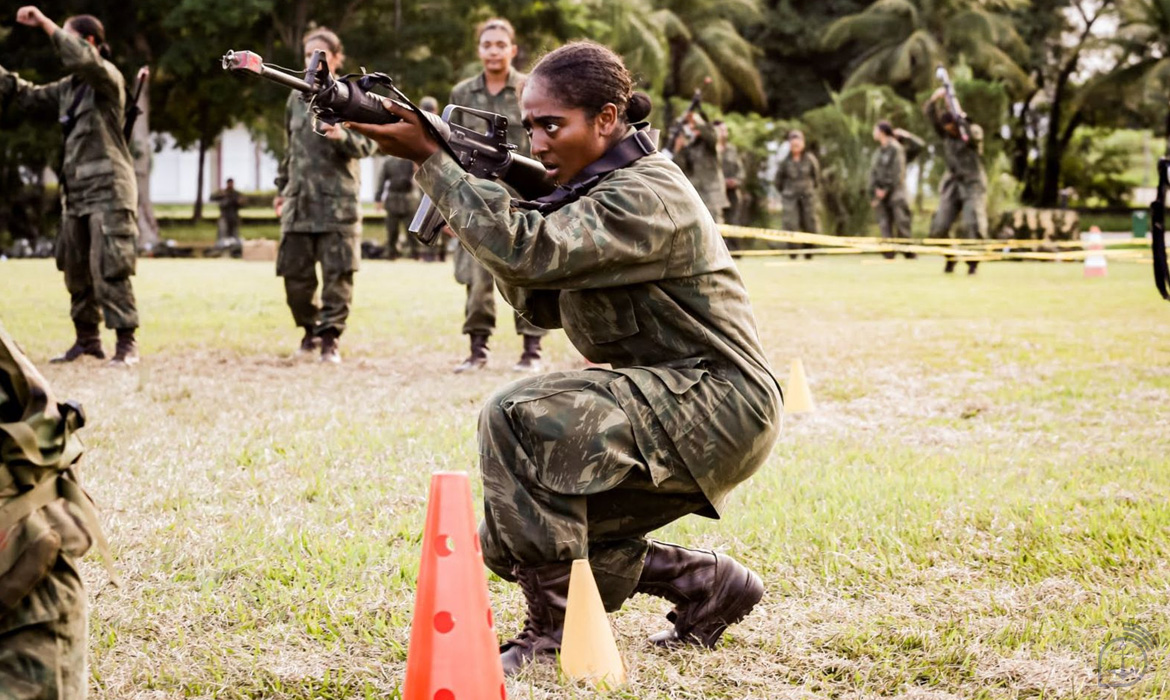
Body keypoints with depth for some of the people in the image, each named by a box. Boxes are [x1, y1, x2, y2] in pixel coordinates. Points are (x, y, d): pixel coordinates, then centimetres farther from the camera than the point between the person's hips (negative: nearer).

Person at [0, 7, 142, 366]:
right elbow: (31, 98, 25)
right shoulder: (69, 87, 15)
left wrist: (44, 22, -25)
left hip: (108, 189, -9)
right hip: (76, 189, 9)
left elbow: (84, 58, -28)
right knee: (75, 269, 11)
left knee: (108, 268, -13)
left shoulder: (108, 77, -8)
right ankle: (87, 339, 19)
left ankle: (126, 343, -10)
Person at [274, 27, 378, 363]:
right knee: (295, 273, 5)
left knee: (337, 273, -6)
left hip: (338, 200, -4)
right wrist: (282, 187, 24)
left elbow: (370, 144, -4)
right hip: (299, 199, 4)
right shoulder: (297, 98, 15)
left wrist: (344, 137, -23)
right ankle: (310, 328, 25)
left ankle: (330, 337, 2)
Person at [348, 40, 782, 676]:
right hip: (662, 407, 10)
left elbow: (532, 250, -31)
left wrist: (430, 159, -28)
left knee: (520, 416, -29)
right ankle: (707, 584, 20)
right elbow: (546, 304, 11)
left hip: (721, 407, -10)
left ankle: (553, 630, -18)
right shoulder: (597, 186, 12)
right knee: (511, 542, 7)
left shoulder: (646, 197, -19)